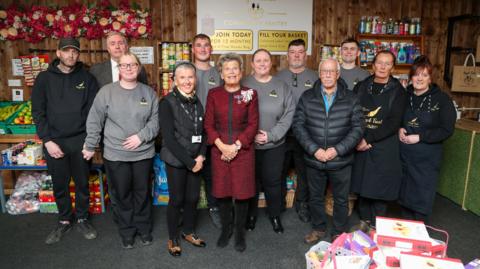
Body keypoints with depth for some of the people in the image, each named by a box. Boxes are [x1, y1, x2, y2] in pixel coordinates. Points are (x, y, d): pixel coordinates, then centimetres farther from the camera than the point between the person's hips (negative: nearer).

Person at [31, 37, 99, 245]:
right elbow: (38, 111, 0)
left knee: (82, 183, 11)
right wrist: (47, 140, -8)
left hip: (80, 141, 0)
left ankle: (82, 219, 30)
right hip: (54, 141, 0)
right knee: (59, 186, 12)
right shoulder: (45, 78, 1)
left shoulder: (86, 77, 1)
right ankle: (64, 221, 30)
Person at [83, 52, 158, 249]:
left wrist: (141, 136, -13)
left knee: (142, 193, 14)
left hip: (143, 153, 2)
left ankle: (144, 228, 33)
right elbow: (94, 122, -1)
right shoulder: (106, 91, -4)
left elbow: (155, 120, 0)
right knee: (122, 194, 11)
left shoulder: (149, 92, 2)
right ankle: (127, 232, 29)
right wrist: (90, 146, 0)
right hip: (115, 154, -1)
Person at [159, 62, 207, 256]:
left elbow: (203, 132, 9)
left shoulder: (197, 102, 7)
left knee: (193, 197, 12)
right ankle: (172, 238, 26)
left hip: (195, 160, 5)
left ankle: (189, 232, 35)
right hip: (176, 160, -5)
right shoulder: (167, 102, -11)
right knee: (177, 199, 6)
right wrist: (189, 162, -16)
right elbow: (168, 138, -17)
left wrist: (201, 156, -7)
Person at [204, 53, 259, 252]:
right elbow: (208, 124, 2)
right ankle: (226, 229, 30)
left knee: (242, 191, 5)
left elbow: (253, 124, -3)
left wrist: (236, 146, -12)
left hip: (243, 151, -1)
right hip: (219, 150, 2)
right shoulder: (213, 94, 5)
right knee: (222, 191, 9)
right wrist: (222, 145, -11)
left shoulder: (250, 94, 1)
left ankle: (240, 232, 24)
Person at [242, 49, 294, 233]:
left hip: (275, 145, 1)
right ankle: (251, 214, 33)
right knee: (251, 181, 13)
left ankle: (275, 215, 32)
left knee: (273, 182, 12)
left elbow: (289, 114, -4)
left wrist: (271, 135, -13)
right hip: (249, 144, 0)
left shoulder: (281, 87, 2)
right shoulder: (243, 85, -1)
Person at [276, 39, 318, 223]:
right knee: (280, 170, 12)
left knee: (305, 171, 10)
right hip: (282, 134, 1)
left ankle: (302, 204, 28)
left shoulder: (314, 78, 4)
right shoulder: (278, 77, 7)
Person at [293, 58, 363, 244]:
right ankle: (318, 228, 39)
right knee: (315, 197, 17)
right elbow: (298, 125, -4)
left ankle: (339, 233, 34)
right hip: (314, 160, 1)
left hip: (341, 161, -1)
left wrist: (338, 150, -15)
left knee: (341, 199, 13)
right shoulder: (307, 97, 0)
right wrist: (314, 149, -14)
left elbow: (357, 128, -5)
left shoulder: (351, 99, -2)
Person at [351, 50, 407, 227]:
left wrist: (368, 139, -15)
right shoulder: (361, 87, 6)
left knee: (380, 186, 4)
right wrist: (358, 139, -12)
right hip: (361, 146, 2)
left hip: (384, 148, -2)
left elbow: (394, 123, -10)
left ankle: (377, 225, 21)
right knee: (362, 184, 9)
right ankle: (364, 220, 28)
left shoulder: (398, 91, -1)